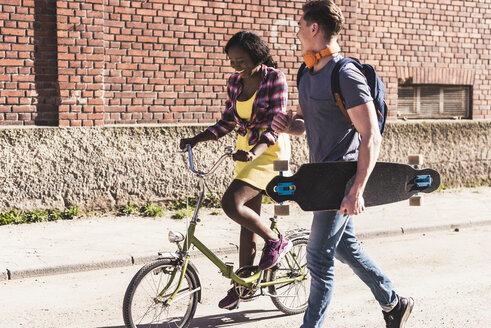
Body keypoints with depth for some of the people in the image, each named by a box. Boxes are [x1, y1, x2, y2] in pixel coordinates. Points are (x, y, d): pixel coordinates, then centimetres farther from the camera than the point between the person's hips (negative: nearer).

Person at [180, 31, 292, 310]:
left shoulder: (274, 78, -13)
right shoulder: (235, 82, 5)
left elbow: (276, 124, -19)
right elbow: (228, 122, 12)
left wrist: (256, 151, -35)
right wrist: (197, 139, 1)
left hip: (270, 149, -7)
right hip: (246, 150, 7)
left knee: (231, 203, -23)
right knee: (249, 218, 11)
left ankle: (276, 241, 0)